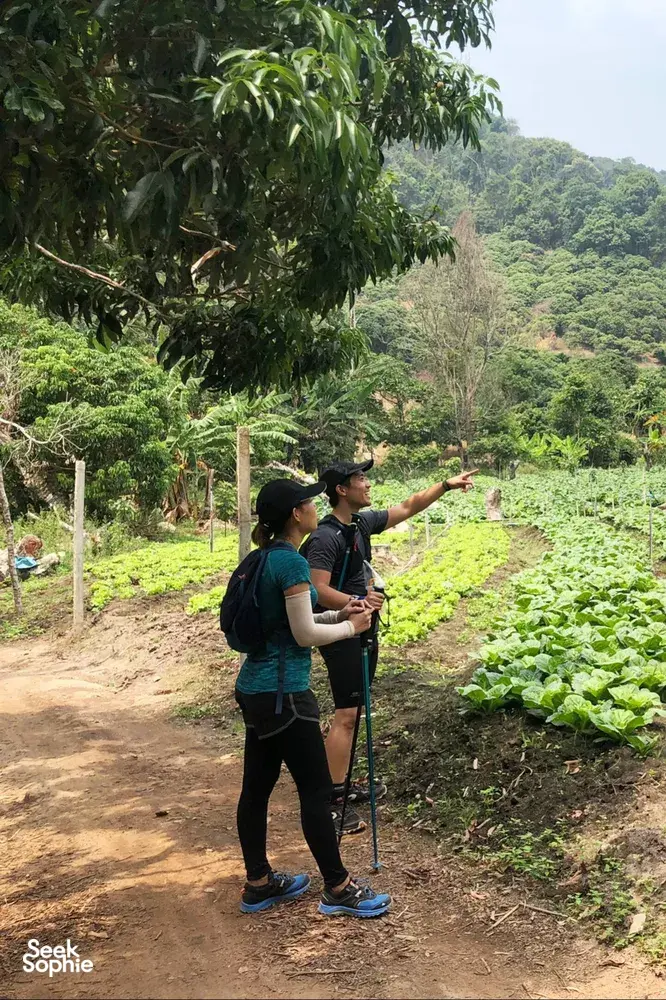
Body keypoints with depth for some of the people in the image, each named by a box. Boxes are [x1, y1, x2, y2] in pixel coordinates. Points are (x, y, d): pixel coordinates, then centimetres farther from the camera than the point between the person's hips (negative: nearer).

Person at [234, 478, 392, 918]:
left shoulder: (266, 559, 10)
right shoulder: (292, 561, -18)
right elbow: (304, 635, -17)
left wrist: (337, 614, 10)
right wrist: (350, 627, -2)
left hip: (255, 688, 10)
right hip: (283, 692, -10)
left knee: (258, 785, 15)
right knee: (317, 790, 2)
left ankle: (258, 884, 26)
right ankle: (339, 889, 14)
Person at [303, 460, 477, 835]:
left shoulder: (362, 522, 7)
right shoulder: (326, 536, -19)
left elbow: (408, 508, 16)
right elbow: (318, 590, -26)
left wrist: (446, 485, 12)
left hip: (363, 633, 9)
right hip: (342, 635, -9)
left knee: (354, 712, 15)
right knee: (346, 716, -9)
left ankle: (344, 785, 26)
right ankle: (333, 803, -5)